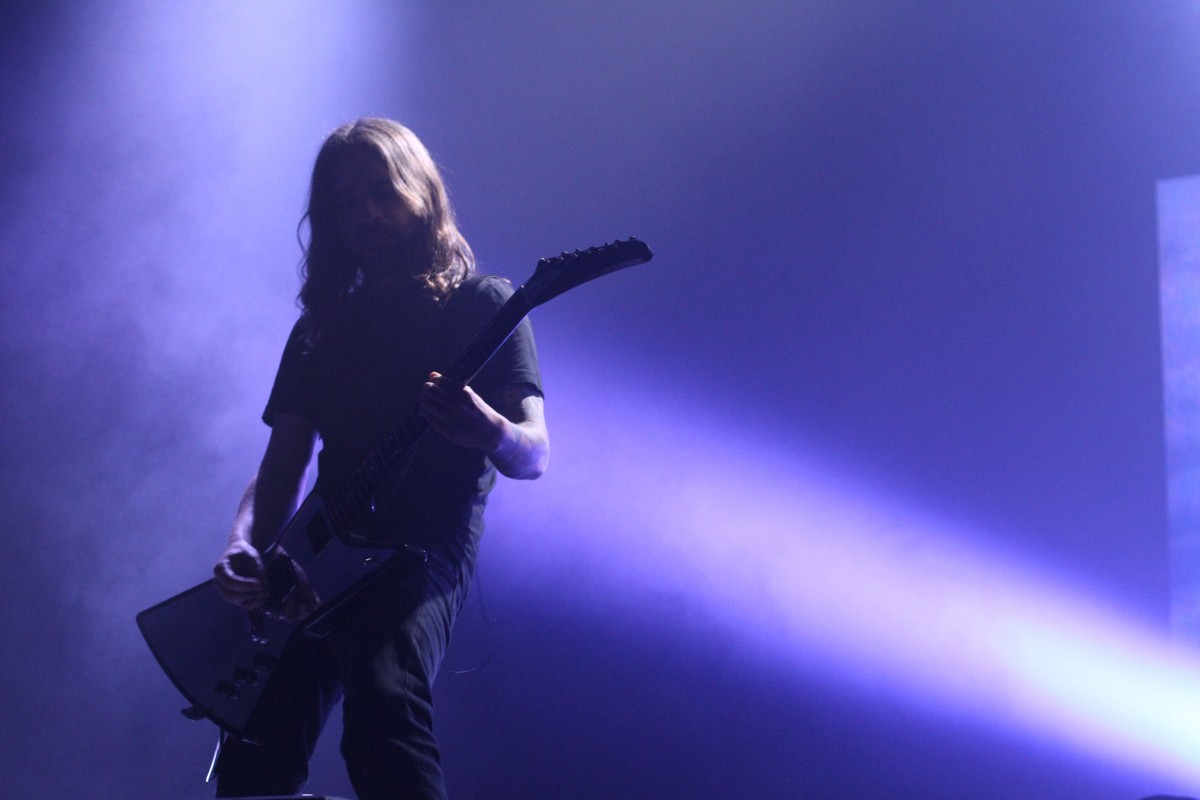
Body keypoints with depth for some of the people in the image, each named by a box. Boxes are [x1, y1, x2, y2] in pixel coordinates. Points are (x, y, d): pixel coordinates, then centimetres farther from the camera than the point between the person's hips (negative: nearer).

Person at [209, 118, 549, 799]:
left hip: (426, 546, -5)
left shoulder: (480, 304, 8)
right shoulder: (321, 328, 22)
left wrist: (490, 433, -27)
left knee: (383, 705, -35)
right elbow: (280, 470, 16)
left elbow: (534, 454, -2)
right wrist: (245, 551, -6)